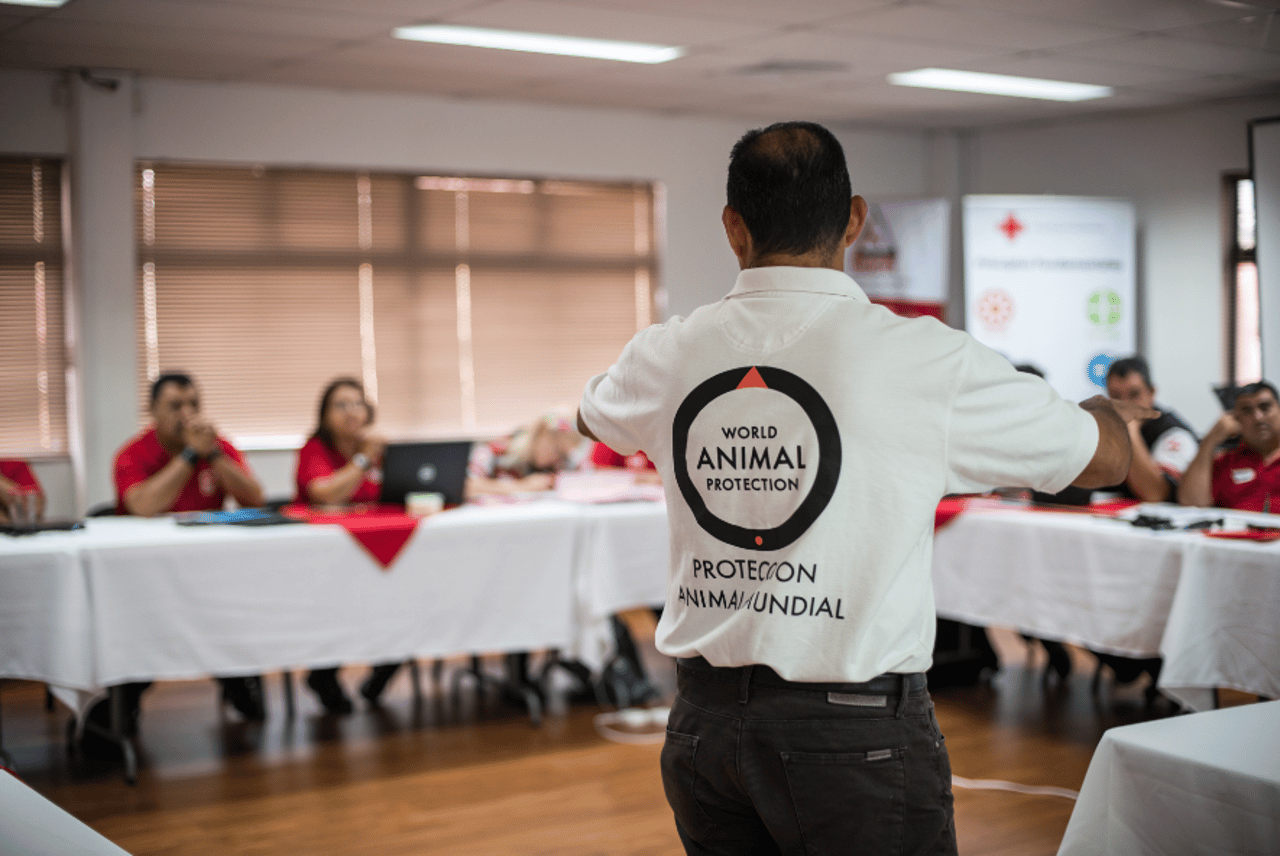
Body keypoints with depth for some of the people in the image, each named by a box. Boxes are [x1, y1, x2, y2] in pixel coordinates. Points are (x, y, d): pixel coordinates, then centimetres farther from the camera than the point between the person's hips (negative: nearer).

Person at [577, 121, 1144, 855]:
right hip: (856, 731, -4)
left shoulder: (668, 355, 0)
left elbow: (594, 417, 26)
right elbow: (1106, 459, 4)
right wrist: (1109, 407, 28)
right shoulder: (926, 360, -11)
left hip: (702, 721, 5)